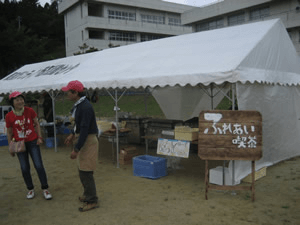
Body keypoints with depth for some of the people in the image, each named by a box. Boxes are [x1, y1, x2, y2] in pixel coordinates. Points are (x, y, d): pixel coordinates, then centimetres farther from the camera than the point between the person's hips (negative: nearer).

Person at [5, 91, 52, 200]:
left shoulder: (30, 111, -6)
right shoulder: (9, 116, -6)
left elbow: (36, 124, 5)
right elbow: (9, 132, 3)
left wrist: (39, 137, -3)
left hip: (32, 142, -1)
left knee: (39, 166, -4)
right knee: (25, 168, 5)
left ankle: (45, 189, 10)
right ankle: (30, 189, 24)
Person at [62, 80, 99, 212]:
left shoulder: (85, 107, -24)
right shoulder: (78, 104, 8)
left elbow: (85, 129, -27)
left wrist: (76, 149, -25)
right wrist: (73, 134, 22)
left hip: (88, 141, -10)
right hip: (81, 137, 10)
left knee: (85, 172, -4)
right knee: (82, 170, 20)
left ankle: (92, 201, 8)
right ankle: (87, 194, 36)